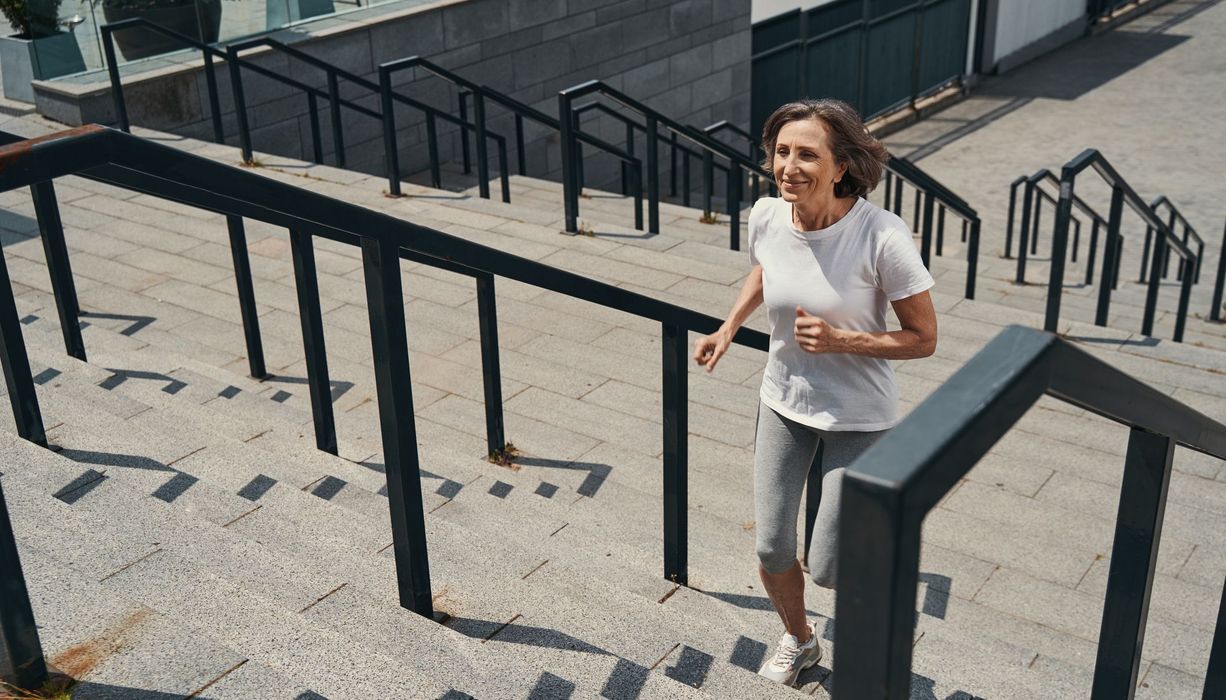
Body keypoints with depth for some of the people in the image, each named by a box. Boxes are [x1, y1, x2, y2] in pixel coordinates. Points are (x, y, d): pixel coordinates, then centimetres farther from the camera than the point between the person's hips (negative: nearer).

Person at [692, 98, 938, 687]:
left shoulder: (882, 237, -27)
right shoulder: (766, 218, -13)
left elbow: (923, 339, -17)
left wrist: (840, 340, -27)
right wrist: (729, 328, -1)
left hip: (858, 416, -4)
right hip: (784, 402, 4)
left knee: (828, 568, 2)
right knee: (771, 551, 10)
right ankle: (798, 639, 43)